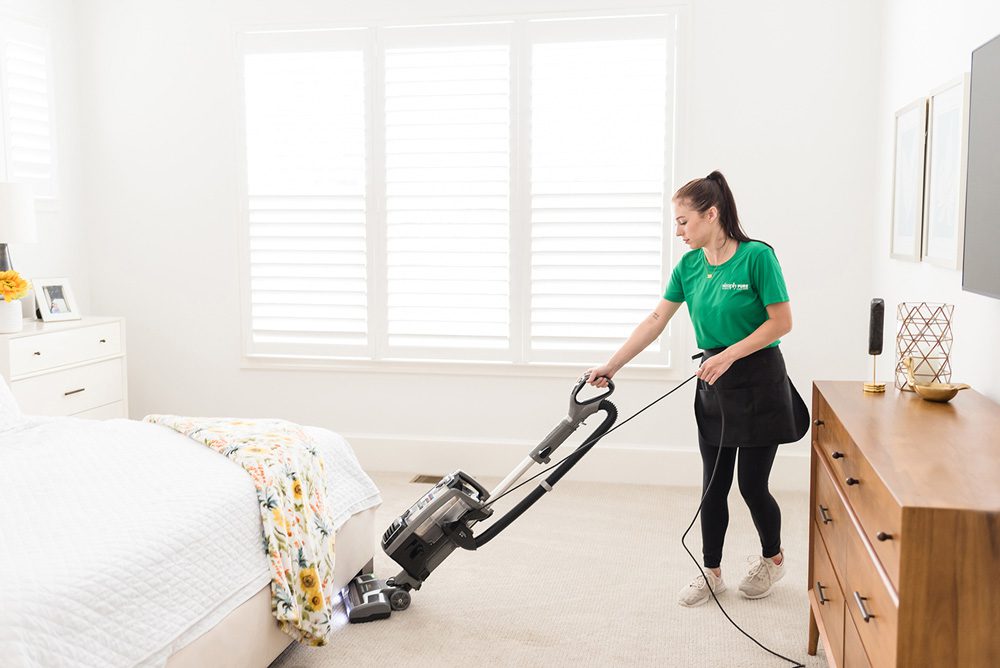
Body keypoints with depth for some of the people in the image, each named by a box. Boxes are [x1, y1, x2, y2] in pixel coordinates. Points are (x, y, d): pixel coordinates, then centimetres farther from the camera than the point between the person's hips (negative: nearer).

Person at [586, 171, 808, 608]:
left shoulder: (756, 256, -16)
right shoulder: (690, 265, 2)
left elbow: (782, 322, -15)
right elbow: (656, 320, 3)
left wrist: (730, 354, -22)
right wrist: (610, 366, 0)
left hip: (757, 382, -5)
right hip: (713, 385, 6)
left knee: (752, 484, 3)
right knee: (713, 485, 9)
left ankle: (773, 558, 30)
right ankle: (711, 572, 22)